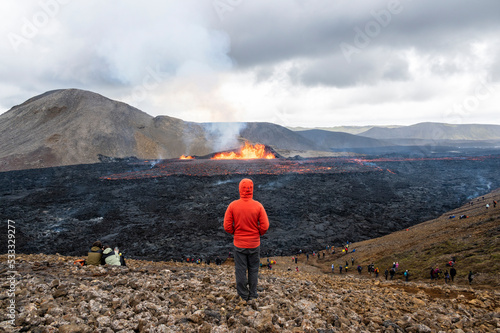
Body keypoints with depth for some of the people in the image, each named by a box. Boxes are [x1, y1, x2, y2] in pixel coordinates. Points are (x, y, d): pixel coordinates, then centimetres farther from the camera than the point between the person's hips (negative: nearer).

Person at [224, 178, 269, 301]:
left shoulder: (232, 206, -12)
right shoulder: (258, 206, -13)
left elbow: (227, 226, -10)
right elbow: (265, 226, -12)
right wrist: (258, 233, 8)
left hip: (239, 244, 0)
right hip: (254, 243, 0)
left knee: (240, 270, 13)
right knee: (253, 269, 16)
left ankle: (243, 295, 24)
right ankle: (252, 294, 27)